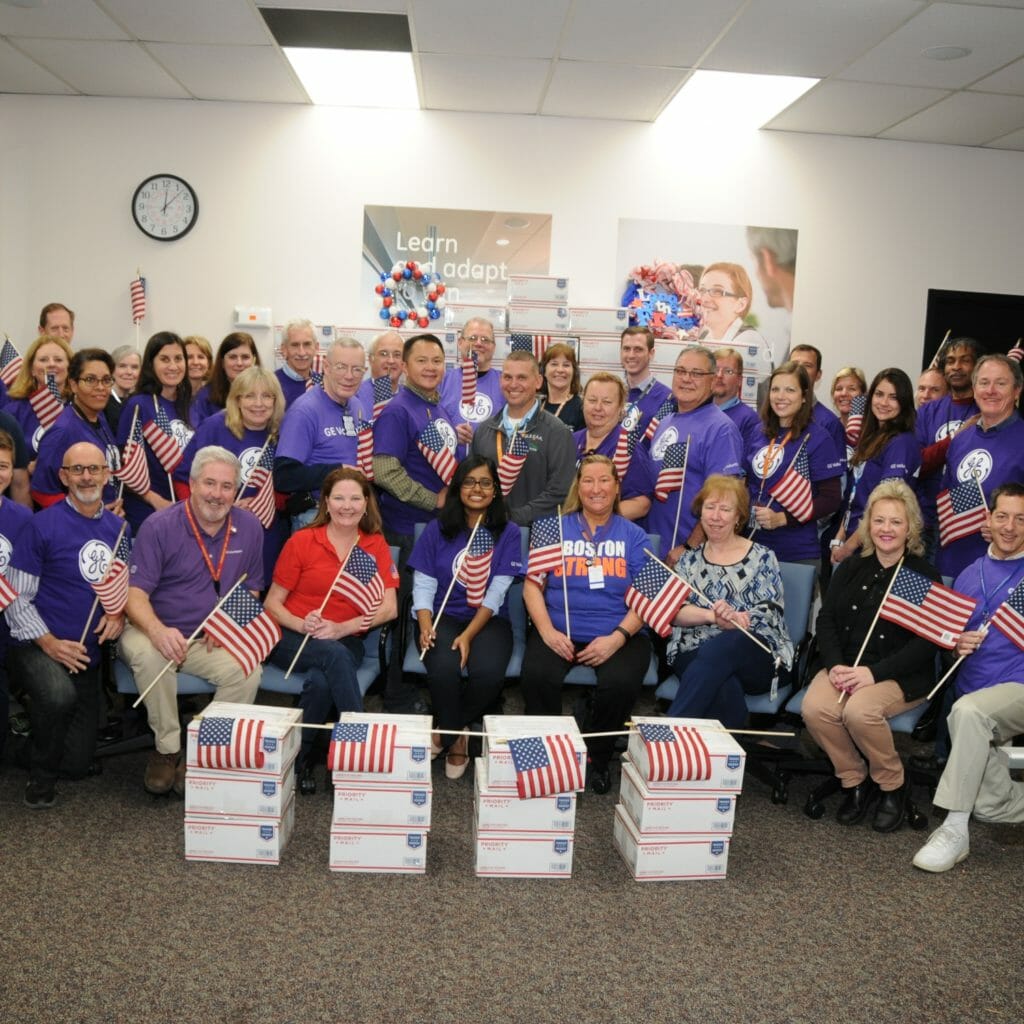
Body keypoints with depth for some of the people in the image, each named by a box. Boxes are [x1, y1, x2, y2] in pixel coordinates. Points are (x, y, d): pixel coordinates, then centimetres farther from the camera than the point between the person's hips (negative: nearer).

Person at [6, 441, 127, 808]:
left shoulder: (118, 528, 6)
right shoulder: (41, 526, -9)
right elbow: (16, 598, -8)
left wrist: (120, 614, -5)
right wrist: (48, 642, -19)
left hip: (87, 656, 5)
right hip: (38, 648, -5)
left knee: (78, 765, 5)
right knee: (60, 694, -39)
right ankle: (41, 772, -7)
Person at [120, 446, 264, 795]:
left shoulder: (249, 528, 3)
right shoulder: (159, 526, -9)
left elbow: (250, 590, 13)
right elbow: (135, 595, -14)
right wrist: (157, 630, -36)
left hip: (213, 641, 2)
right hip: (159, 633, -2)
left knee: (248, 671, -26)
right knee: (148, 654, -36)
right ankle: (167, 749, -15)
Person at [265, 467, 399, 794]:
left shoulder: (376, 545, 6)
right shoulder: (302, 541, 1)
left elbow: (389, 608, -2)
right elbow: (272, 603, 2)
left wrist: (341, 628, -17)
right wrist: (302, 624, -19)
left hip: (346, 641, 1)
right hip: (293, 640, -1)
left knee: (321, 680, -33)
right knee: (335, 656, -35)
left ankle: (300, 756, -12)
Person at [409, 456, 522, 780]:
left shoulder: (508, 533, 2)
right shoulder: (437, 530, 5)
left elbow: (496, 593, -5)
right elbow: (423, 585, 2)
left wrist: (468, 635, -18)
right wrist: (426, 626, -17)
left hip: (488, 620, 0)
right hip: (443, 616, 0)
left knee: (489, 673, -31)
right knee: (444, 668, -32)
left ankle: (446, 731, -2)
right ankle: (456, 739, -4)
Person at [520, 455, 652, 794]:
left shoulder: (633, 536, 10)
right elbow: (533, 586, 6)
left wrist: (617, 637, -15)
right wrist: (547, 631, -11)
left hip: (618, 635, 0)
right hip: (560, 632, 0)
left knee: (620, 683, -30)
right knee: (536, 676, -30)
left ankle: (597, 757, -2)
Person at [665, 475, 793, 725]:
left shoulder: (762, 557, 10)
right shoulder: (689, 560, 18)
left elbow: (770, 614, -1)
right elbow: (675, 611, 2)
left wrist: (733, 618, -20)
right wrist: (712, 616, -19)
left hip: (754, 655, -1)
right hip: (693, 655, 1)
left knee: (717, 648, -39)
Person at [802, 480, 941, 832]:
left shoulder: (925, 575, 0)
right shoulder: (851, 568, 13)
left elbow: (927, 642, -8)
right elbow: (826, 619, 8)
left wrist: (874, 673, -20)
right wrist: (834, 665, -12)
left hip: (900, 675, -4)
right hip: (844, 666, 4)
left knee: (859, 711, -33)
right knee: (814, 708, -27)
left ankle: (892, 786, -5)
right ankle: (854, 781, -2)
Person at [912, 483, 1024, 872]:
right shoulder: (969, 575, 16)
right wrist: (957, 643, -3)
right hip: (977, 700, 4)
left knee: (968, 709, -36)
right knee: (989, 804, -14)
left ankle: (955, 831, -29)